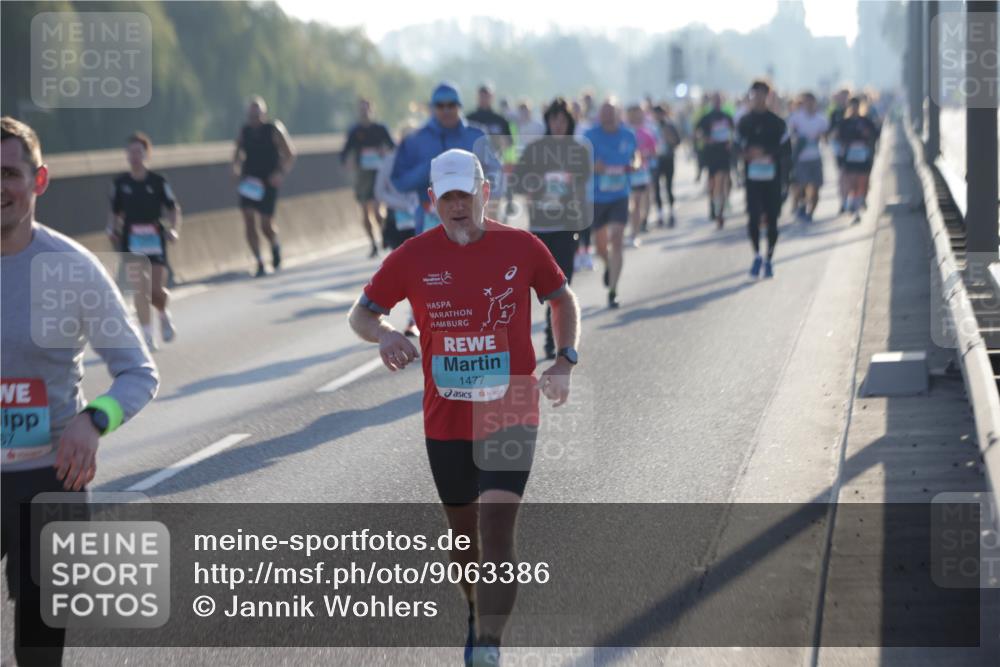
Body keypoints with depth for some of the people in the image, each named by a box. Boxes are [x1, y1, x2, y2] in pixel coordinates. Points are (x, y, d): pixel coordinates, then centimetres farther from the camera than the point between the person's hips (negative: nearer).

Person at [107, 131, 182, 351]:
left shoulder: (158, 181, -4)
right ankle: (147, 335, -4)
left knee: (157, 291, -2)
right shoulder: (120, 182, 1)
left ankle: (164, 314, 34)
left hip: (155, 238, 0)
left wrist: (174, 230, -14)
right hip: (131, 240, 0)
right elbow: (115, 213, 11)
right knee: (141, 287, -13)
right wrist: (112, 229, -6)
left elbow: (173, 209, 1)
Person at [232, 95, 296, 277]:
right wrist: (236, 170, 1)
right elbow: (238, 154, 19)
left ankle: (275, 245, 35)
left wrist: (281, 173, -15)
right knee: (249, 222, -11)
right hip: (249, 183, 3)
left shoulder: (274, 130, -6)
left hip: (268, 182, -3)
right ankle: (259, 263, -6)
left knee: (266, 225, -1)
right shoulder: (244, 132, 5)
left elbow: (290, 154, -3)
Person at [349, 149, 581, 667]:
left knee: (495, 529, -16)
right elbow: (361, 313, 6)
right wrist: (384, 336, -18)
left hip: (510, 416, -2)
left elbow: (563, 299, 12)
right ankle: (479, 618, 42)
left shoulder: (522, 248, -4)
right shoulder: (413, 257, -3)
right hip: (445, 423, 2)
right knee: (464, 534, 15)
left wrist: (565, 361, -4)